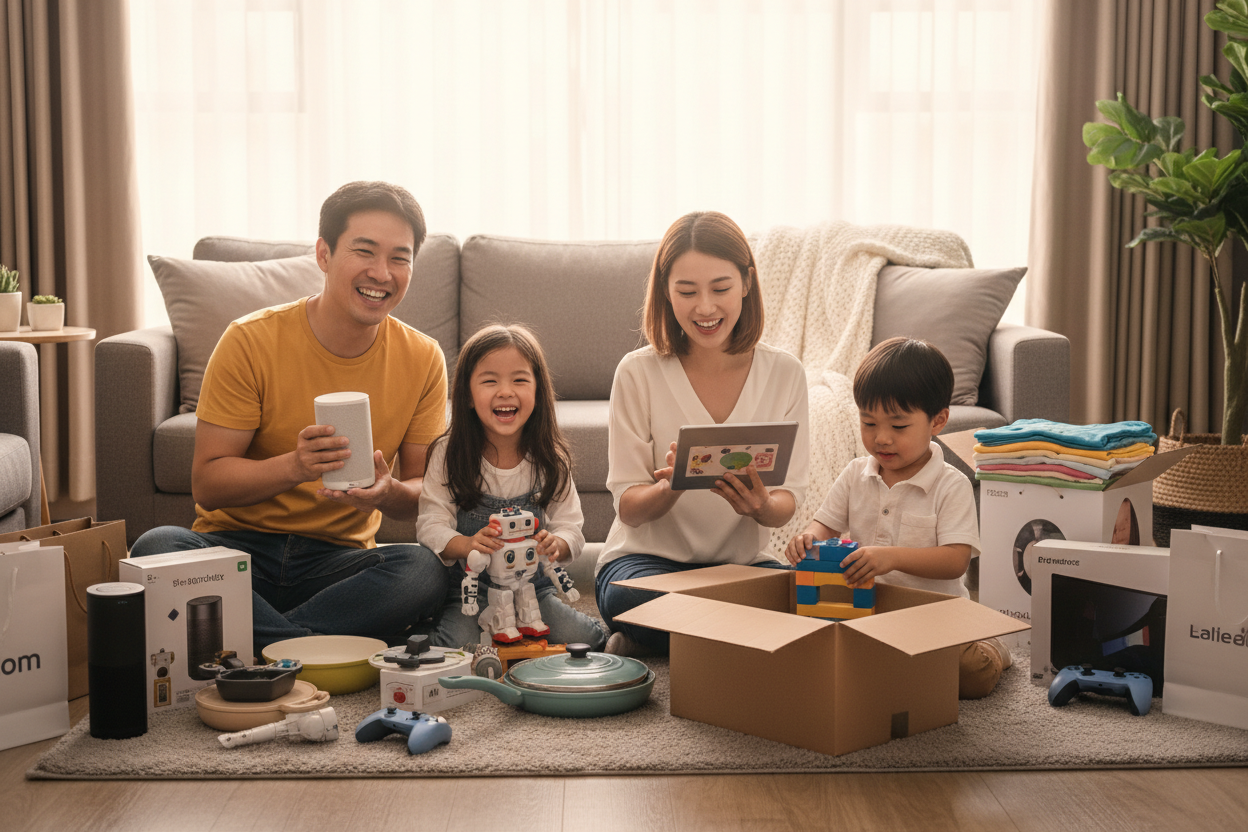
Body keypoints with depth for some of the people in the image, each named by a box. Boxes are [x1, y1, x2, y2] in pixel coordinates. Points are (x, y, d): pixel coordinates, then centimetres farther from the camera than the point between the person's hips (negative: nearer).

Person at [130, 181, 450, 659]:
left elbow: (426, 493, 4)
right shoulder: (252, 341, -8)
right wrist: (293, 467, -28)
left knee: (425, 571, -31)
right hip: (238, 544, -1)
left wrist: (388, 493, -20)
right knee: (157, 548, -33)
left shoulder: (422, 360, 0)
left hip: (341, 557, 1)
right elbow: (207, 484, -9)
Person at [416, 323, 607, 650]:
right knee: (460, 643, -31)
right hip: (467, 589, -3)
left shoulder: (549, 458, 0)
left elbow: (571, 528, -3)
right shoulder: (449, 454, -6)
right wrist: (468, 544, -33)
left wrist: (555, 545, -29)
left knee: (584, 639, -19)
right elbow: (430, 525, -11)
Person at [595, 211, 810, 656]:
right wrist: (671, 486, -30)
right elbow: (628, 507, -6)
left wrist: (760, 504, -26)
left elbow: (787, 500, -1)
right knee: (627, 596, -38)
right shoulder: (639, 373, -6)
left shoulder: (784, 373, -1)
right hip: (647, 557, -3)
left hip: (743, 562, 3)